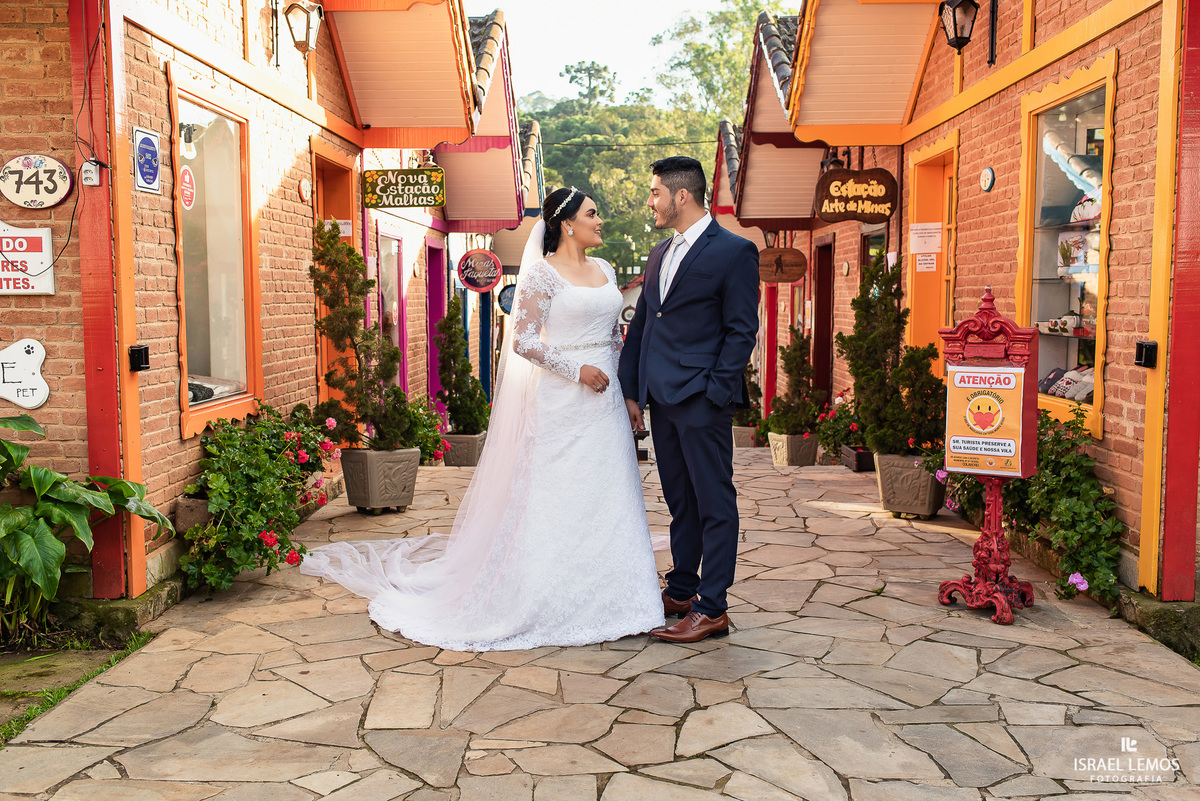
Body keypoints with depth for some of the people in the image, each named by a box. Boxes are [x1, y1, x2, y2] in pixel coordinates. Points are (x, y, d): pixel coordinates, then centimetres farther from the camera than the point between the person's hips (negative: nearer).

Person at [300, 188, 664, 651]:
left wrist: (616, 373, 8)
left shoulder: (605, 270, 14)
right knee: (554, 496, -1)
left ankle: (602, 596, 22)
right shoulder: (542, 274, -7)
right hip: (560, 404, -7)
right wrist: (576, 370, -16)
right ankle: (549, 601, 11)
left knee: (605, 497, 10)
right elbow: (523, 341, -12)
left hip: (605, 400, 7)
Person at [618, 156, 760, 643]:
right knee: (680, 501, 16)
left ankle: (712, 610, 6)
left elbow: (741, 331, -10)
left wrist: (715, 392, -16)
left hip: (702, 400, -8)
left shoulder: (734, 252, -6)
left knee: (714, 503, 0)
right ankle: (681, 591, 27)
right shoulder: (659, 255, 16)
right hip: (661, 400, 8)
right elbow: (640, 325, 17)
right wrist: (631, 391, 12)